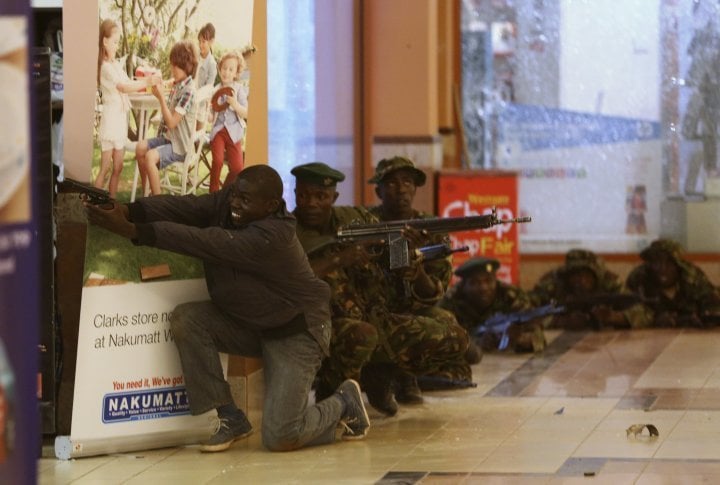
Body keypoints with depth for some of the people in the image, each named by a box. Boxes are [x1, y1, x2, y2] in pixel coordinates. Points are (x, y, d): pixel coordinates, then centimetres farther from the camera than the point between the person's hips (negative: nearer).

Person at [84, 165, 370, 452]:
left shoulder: (272, 237, -32)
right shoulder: (226, 203, -8)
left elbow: (206, 243, -40)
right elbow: (183, 207, -24)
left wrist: (133, 231, -45)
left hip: (294, 330, -8)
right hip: (244, 323, 8)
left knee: (280, 437, -17)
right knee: (185, 319, -21)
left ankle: (343, 402, 17)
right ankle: (230, 418, -6)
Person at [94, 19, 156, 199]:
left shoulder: (117, 64, 12)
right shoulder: (106, 67, -15)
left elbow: (128, 85, 8)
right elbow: (123, 87, -25)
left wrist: (147, 82, -6)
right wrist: (146, 83, -27)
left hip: (121, 119, 9)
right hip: (110, 119, -9)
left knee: (117, 168, 11)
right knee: (105, 169, -6)